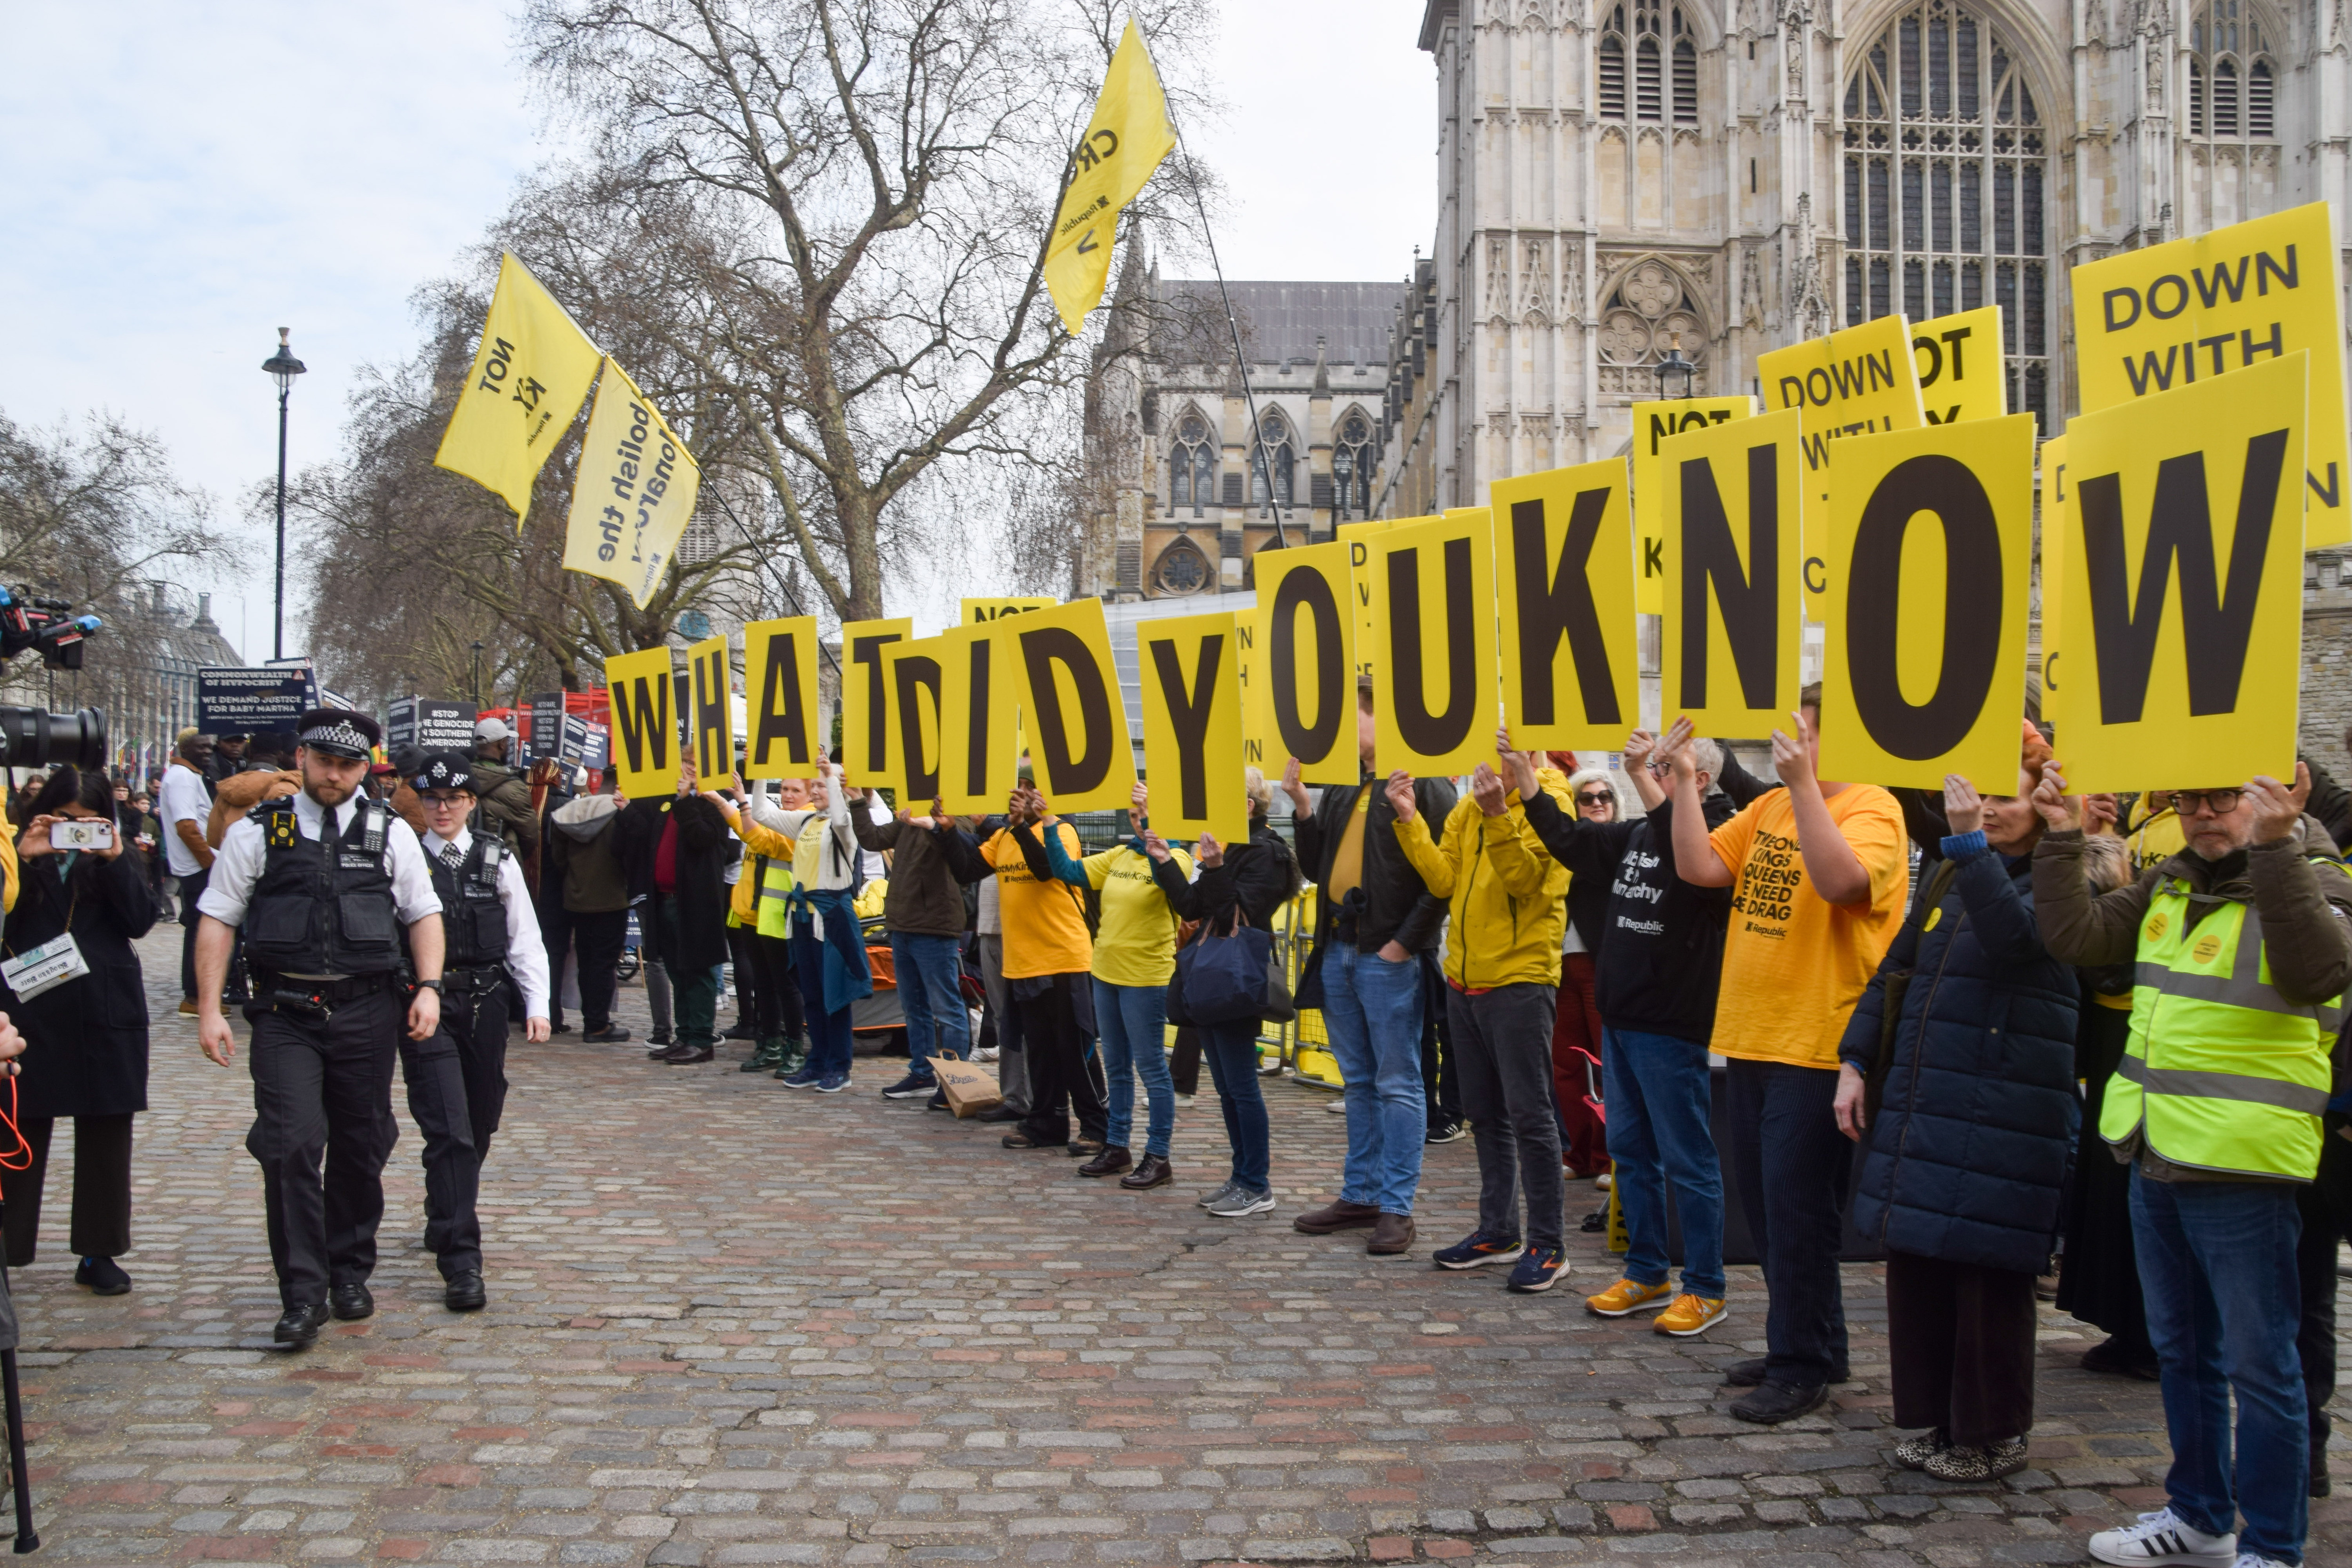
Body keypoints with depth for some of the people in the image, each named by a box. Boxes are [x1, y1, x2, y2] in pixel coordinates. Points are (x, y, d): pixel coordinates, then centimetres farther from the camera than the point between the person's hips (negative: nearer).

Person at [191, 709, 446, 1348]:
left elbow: (424, 913, 12)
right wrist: (209, 1009, -3)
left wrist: (429, 987, -2)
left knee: (362, 1146, 9)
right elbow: (217, 919, 4)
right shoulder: (257, 834, 4)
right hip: (285, 1014, -2)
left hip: (367, 1010, 2)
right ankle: (303, 1293, -4)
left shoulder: (391, 834, 8)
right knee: (291, 1145, -11)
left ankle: (350, 1271, 27)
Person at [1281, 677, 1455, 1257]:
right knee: (1359, 1081, 15)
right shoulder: (1341, 790, 15)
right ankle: (1360, 1195, 23)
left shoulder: (1423, 785, -10)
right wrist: (1302, 807, 6)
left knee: (1397, 1083, -1)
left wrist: (1406, 940, -18)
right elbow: (1318, 866, 18)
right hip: (1338, 949, 8)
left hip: (1388, 955, -8)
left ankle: (1397, 1207, 4)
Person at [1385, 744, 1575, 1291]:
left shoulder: (1548, 801, -8)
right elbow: (1444, 880, 5)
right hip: (1465, 979, 7)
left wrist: (1498, 814, -29)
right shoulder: (1468, 807, 12)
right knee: (1485, 1113, 14)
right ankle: (1498, 1230, 23)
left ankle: (1547, 1243, 3)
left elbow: (1523, 877, -20)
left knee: (1528, 1113, -5)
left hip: (1520, 981, -7)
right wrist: (1410, 821, -3)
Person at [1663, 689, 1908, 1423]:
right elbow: (1698, 866, 5)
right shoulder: (1769, 807, 12)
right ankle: (1806, 1344, 31)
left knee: (1797, 1209, -1)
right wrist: (1685, 781, 0)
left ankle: (1802, 1367, 12)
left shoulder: (1870, 809, -10)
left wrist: (1803, 784, -29)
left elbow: (1840, 879, -28)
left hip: (1817, 1046, -8)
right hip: (1751, 1038, 8)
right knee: (1765, 1203, 16)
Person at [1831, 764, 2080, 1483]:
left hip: (2002, 1120, -7)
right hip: (1920, 1103, 7)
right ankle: (1931, 1416, 24)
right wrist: (1853, 1063, 10)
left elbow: (2011, 937, -27)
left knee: (1989, 1274, 0)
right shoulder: (1949, 879, 15)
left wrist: (1970, 842, -29)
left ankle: (1992, 1435, 15)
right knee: (1916, 1263, 11)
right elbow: (1893, 974, 19)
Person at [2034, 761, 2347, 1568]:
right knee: (2181, 1351, 19)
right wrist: (2062, 838, -1)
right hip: (2156, 1160, 7)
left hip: (2241, 1169, -7)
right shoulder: (2169, 888, 11)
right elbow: (2074, 934, 8)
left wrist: (2273, 847, -36)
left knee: (2258, 1364, 2)